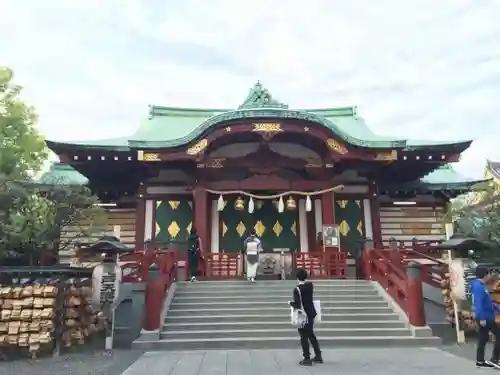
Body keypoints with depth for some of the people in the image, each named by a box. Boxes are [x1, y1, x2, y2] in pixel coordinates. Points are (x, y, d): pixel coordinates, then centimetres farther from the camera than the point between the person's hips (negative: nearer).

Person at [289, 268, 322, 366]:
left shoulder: (297, 289, -21)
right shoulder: (310, 285, -2)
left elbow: (297, 304, -23)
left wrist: (291, 303, -3)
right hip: (311, 314, 7)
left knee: (304, 337, 5)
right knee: (311, 334, 21)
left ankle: (307, 359, 11)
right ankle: (318, 356, 29)